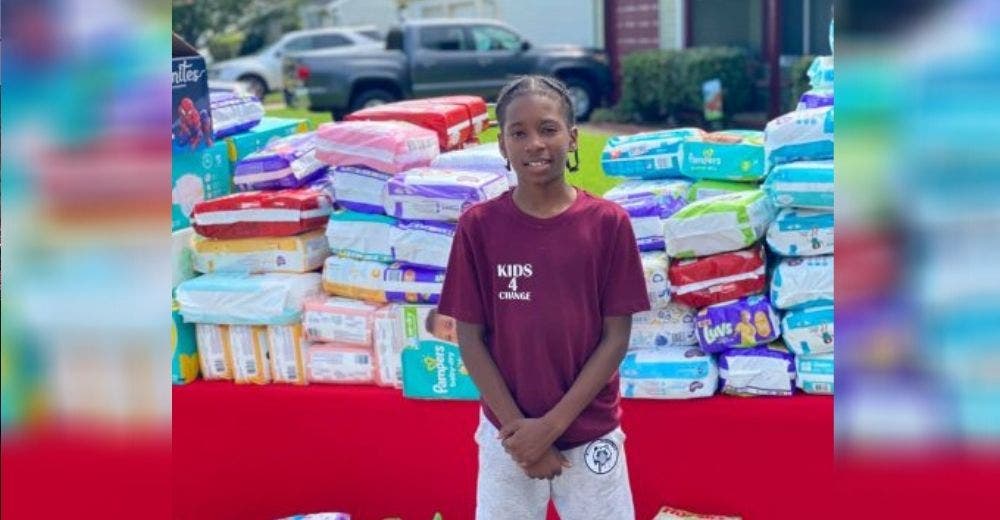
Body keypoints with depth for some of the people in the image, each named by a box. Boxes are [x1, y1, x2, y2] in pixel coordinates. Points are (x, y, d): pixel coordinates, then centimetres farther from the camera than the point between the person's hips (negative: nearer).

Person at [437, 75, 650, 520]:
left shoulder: (608, 223, -6)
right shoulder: (478, 225, -5)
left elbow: (616, 338, -5)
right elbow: (471, 339, -3)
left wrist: (553, 424, -11)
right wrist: (516, 427, -9)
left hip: (591, 434, 0)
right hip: (507, 434, 0)